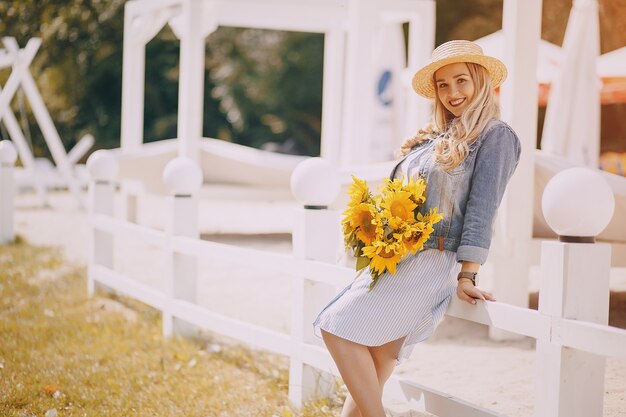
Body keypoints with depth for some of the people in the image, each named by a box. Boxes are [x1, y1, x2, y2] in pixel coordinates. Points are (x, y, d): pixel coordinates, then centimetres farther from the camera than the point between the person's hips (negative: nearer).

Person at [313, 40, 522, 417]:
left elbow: (482, 209, -11)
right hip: (398, 259, 7)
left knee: (340, 326, -18)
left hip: (434, 261, -7)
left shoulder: (496, 136, -3)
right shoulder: (437, 136, 21)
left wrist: (467, 276, -16)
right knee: (373, 371, 1)